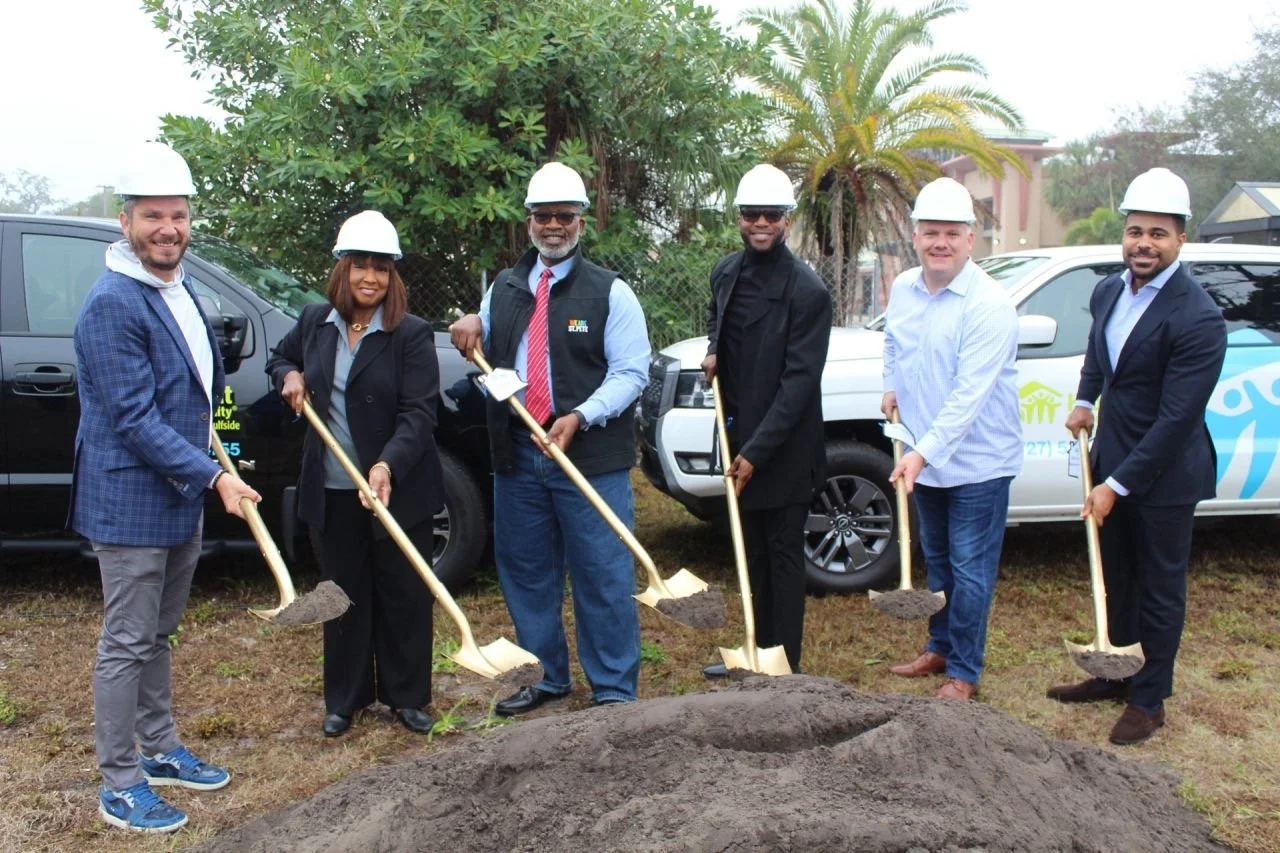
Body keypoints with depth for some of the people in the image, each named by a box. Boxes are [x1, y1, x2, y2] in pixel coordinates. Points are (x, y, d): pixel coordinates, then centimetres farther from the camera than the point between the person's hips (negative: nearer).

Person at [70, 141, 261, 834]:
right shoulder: (112, 303, -20)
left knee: (157, 634, 20)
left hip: (182, 497, 9)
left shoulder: (178, 290, 10)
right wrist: (212, 474, -26)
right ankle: (120, 787, 13)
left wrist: (206, 463, 20)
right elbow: (133, 418, -24)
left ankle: (162, 750, 34)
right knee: (127, 643, 1)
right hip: (131, 502, -9)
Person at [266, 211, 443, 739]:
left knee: (404, 595, 8)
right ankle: (344, 700, 28)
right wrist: (288, 376, 2)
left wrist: (388, 466, -32)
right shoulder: (314, 321, 5)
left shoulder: (411, 334, -11)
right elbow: (279, 358, 25)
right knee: (343, 595, 14)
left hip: (398, 490, -4)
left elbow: (418, 413, -17)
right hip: (331, 491, 4)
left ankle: (407, 696, 24)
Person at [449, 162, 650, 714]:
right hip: (516, 455, 5)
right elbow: (487, 357, 26)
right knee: (525, 572, 14)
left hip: (590, 456, -5)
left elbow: (630, 373, -7)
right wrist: (471, 328, 3)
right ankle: (545, 677, 31)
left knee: (603, 577, -1)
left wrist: (580, 416, -22)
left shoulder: (609, 292, -2)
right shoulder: (504, 288, 14)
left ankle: (614, 690, 12)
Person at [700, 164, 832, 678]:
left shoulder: (806, 290, -17)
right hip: (739, 438, 7)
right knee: (753, 551, 16)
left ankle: (786, 664, 13)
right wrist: (713, 351, 4)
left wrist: (755, 452, -22)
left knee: (784, 553, 2)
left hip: (784, 448, -7)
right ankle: (761, 649, 30)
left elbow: (799, 380, -19)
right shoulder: (726, 272, 4)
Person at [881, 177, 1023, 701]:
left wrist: (924, 452, -34)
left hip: (977, 463, -7)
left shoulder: (989, 305, -21)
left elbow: (970, 393, -28)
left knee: (970, 571, 2)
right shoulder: (903, 289, 1)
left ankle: (964, 672, 16)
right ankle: (940, 648, 38)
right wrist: (892, 386, 5)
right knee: (937, 560, 21)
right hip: (923, 457, 7)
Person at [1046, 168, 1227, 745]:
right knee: (1115, 578, 20)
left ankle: (1149, 699, 24)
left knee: (1160, 587, 9)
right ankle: (1113, 675, 37)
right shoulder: (1108, 291, 1)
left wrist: (1117, 485, -23)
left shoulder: (1197, 318, -24)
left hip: (1165, 472, -7)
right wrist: (1084, 401, 5)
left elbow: (1176, 418, -24)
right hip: (1112, 457, 7)